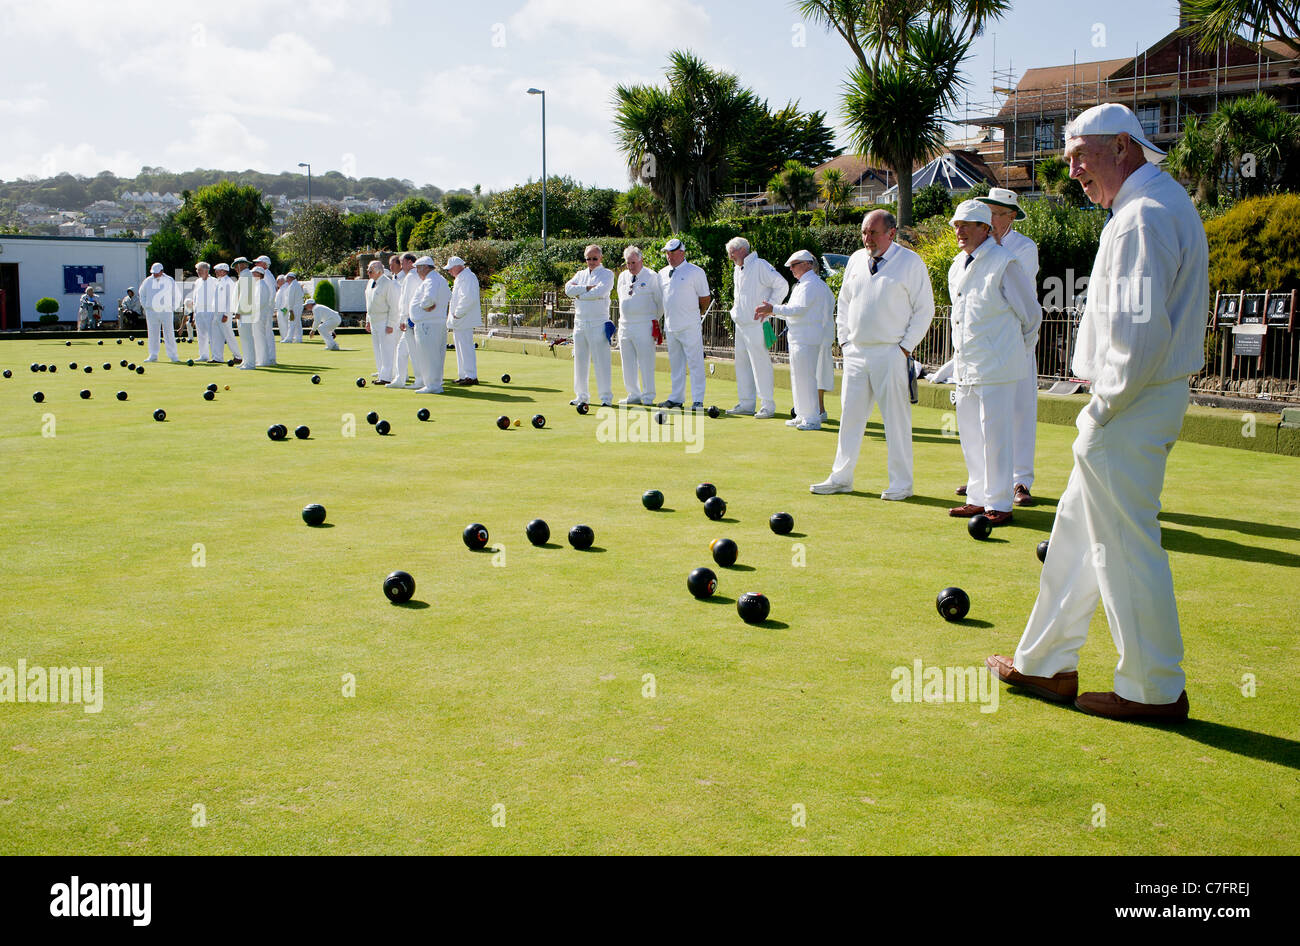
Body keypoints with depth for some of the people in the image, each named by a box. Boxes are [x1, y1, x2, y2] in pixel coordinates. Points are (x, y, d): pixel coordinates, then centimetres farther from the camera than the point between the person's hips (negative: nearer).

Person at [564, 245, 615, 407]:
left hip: (598, 323, -5)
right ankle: (581, 396, 15)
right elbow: (568, 289, 0)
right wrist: (587, 288, -9)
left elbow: (600, 292, -16)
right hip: (580, 323, 5)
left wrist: (579, 294, -5)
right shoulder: (580, 274, 18)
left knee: (601, 360, -7)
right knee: (580, 360, 7)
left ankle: (606, 396, -3)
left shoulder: (607, 274, 2)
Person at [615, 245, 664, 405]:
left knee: (646, 363, -5)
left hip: (644, 327, -6)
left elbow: (660, 302, 1)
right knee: (628, 364, 7)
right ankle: (634, 395, 15)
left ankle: (648, 398, 1)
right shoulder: (622, 277, 14)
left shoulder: (652, 277, -3)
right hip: (625, 326, 6)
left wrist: (654, 321, 5)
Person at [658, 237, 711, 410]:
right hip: (670, 326, 6)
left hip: (690, 326, -6)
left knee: (695, 363, -6)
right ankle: (676, 398, 17)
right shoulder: (663, 273, 13)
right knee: (675, 364, 11)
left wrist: (697, 314, 9)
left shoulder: (695, 272, -5)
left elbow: (705, 298, 0)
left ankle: (698, 400, -6)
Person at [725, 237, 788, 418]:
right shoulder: (738, 269, 17)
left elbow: (782, 285, -15)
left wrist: (769, 308, -16)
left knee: (760, 364, -9)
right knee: (742, 363, 10)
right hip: (740, 325, 9)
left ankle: (768, 405, -5)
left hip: (756, 325, -9)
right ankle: (747, 404, 16)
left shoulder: (760, 266, -10)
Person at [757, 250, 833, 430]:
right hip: (798, 338, 11)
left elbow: (799, 310, -21)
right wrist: (771, 312, 19)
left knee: (805, 377, -9)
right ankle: (802, 415, 21)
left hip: (806, 339, -11)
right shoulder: (803, 284, 19)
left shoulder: (810, 284, -13)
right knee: (798, 376, 14)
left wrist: (773, 309, -18)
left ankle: (812, 418, -6)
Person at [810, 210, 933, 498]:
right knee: (850, 415, 8)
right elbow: (844, 302, 21)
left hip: (891, 353, -5)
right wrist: (843, 339, 12)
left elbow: (925, 309, -3)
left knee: (897, 419, -2)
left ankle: (901, 483, 7)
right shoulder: (856, 260, 12)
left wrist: (906, 346, -8)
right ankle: (841, 477, 16)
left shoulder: (911, 262, -4)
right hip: (855, 352, 5)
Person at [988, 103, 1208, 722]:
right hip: (1133, 403, 11)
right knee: (1077, 532, 17)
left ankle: (1154, 690, 10)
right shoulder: (1159, 203, 16)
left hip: (1129, 412, -11)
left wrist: (1105, 406, -15)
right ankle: (1046, 664, 27)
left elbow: (1143, 332, -26)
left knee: (1125, 548, -1)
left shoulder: (1143, 216, -18)